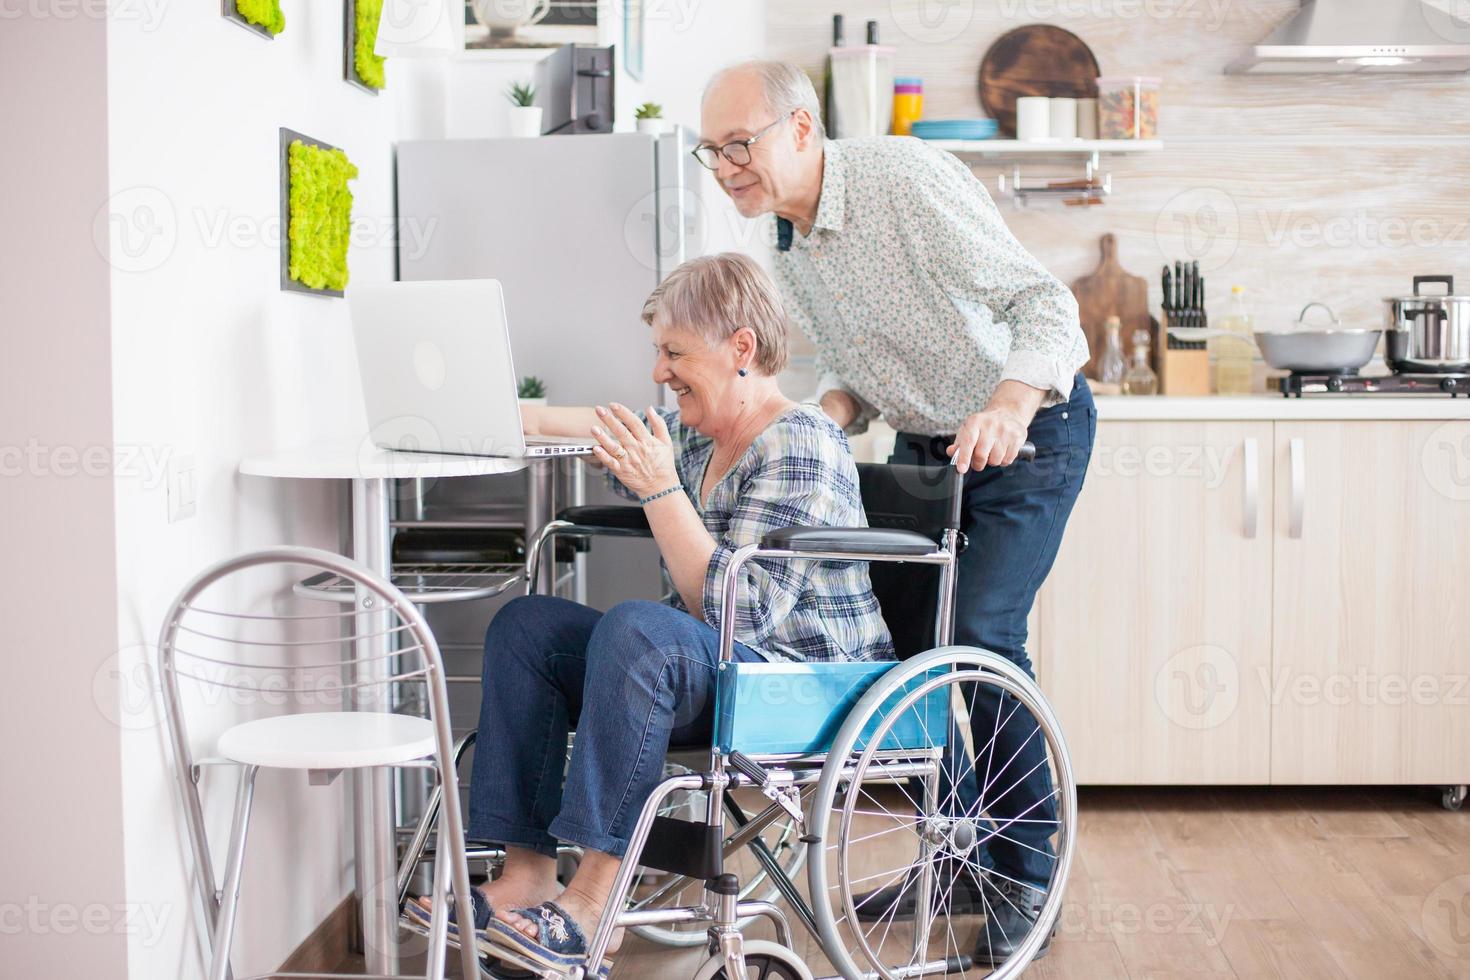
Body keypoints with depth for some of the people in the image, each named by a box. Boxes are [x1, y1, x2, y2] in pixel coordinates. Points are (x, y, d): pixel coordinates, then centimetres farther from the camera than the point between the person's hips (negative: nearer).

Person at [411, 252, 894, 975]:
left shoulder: (800, 449, -17)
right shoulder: (692, 435, 9)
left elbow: (736, 610, -25)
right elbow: (610, 431, 29)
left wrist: (661, 488, -26)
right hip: (709, 674, 10)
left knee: (637, 629, -34)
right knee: (527, 627, -2)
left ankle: (590, 901, -31)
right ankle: (527, 875, -12)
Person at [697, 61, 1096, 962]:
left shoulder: (906, 177, -25)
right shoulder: (788, 243, 0)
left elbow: (1045, 302, -30)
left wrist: (1013, 398, -49)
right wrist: (829, 412, -10)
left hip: (1029, 431, -8)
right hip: (924, 445, 8)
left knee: (980, 635, -18)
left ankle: (1026, 874, 0)